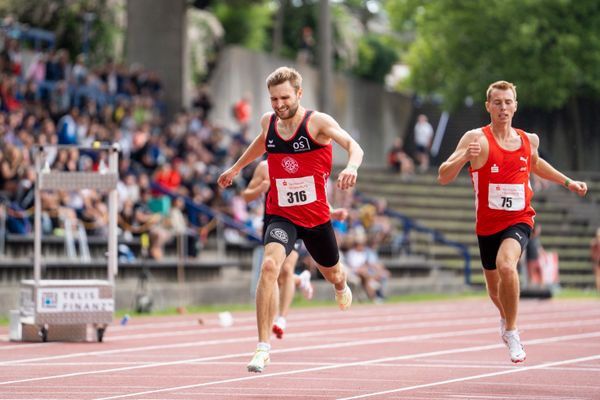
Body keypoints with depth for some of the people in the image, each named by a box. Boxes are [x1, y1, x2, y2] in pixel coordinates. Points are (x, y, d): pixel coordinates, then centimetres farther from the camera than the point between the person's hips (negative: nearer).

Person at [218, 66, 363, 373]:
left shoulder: (317, 122, -16)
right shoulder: (268, 122, -2)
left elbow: (353, 146, -30)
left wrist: (351, 166, -52)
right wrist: (236, 168, 35)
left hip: (316, 215, -1)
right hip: (281, 215, 1)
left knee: (331, 272, 22)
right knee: (269, 266, -27)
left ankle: (341, 285, 66)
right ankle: (263, 347, -25)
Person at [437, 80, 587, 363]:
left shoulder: (529, 140, 1)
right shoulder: (477, 139, -12)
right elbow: (443, 178, -19)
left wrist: (567, 182, 22)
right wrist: (464, 157, -36)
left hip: (519, 220, 0)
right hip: (487, 224, 0)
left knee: (506, 265, -31)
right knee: (495, 290, 17)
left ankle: (511, 331, -14)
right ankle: (505, 317, 54)